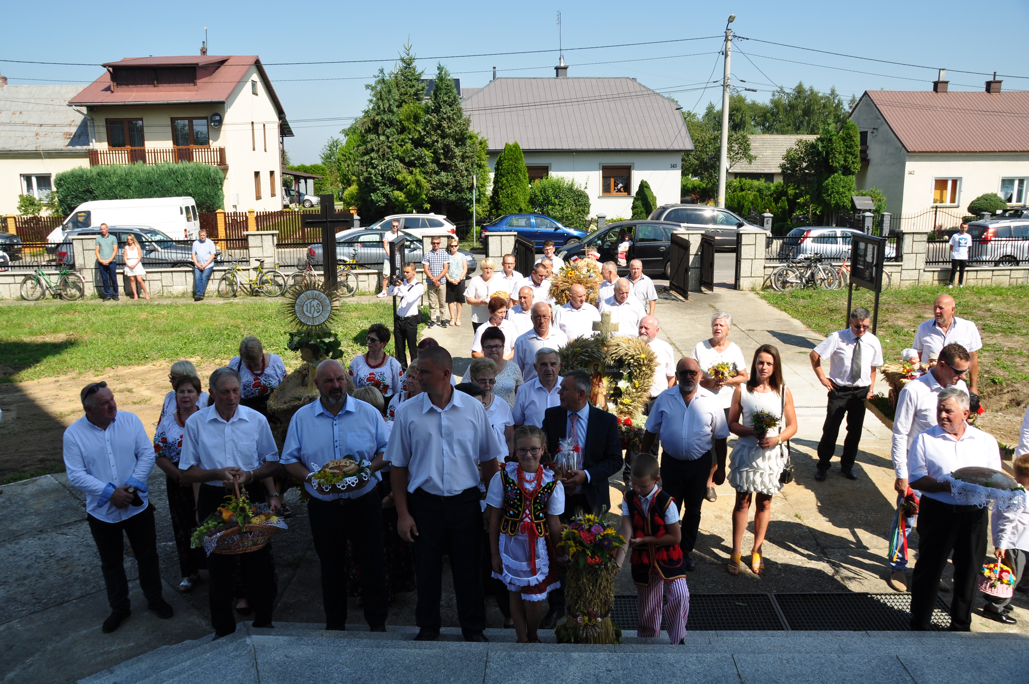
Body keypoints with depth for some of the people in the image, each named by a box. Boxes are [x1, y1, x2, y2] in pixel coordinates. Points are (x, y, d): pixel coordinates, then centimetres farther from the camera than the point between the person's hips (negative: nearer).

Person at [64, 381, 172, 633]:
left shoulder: (130, 420, -7)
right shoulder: (74, 434, -10)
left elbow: (147, 454, -8)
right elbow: (75, 475, -12)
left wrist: (133, 485, -19)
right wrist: (110, 493, -20)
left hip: (138, 506, 0)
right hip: (102, 512, 0)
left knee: (147, 556, 13)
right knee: (111, 563, 16)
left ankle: (155, 598, 33)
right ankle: (119, 607, 35)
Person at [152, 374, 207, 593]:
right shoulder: (166, 421, 2)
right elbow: (159, 455, 1)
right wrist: (179, 475, -11)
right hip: (178, 483, 3)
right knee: (183, 527, 12)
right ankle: (190, 572, 28)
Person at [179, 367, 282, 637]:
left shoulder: (257, 420, -2)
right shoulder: (195, 423, -4)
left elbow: (272, 463, 5)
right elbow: (186, 473, -1)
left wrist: (249, 475, -14)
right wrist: (218, 473, -17)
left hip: (252, 496, 0)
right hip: (213, 500, 0)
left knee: (258, 562, 7)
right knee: (219, 566, 11)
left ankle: (263, 620, 29)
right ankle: (223, 629, 30)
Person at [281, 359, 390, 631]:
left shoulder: (368, 412, -1)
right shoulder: (301, 417, 2)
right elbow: (290, 460, 4)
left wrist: (369, 468, -15)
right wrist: (310, 477, -14)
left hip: (364, 501, -1)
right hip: (323, 505, 1)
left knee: (372, 563, 6)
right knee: (331, 567, 15)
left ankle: (377, 621, 25)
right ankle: (334, 623, 33)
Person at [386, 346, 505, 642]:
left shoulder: (473, 408, -4)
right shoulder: (408, 412, -5)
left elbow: (488, 459, 4)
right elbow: (398, 465, 0)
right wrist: (402, 513, -2)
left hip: (465, 501, 0)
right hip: (425, 503, 0)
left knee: (469, 567, 12)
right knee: (427, 567, 13)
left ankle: (474, 627, 33)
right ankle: (427, 626, 36)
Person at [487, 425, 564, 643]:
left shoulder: (552, 482, -8)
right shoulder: (503, 476, -9)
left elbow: (554, 522, -1)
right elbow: (494, 518, -3)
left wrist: (559, 554, 2)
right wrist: (494, 553, -1)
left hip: (538, 545, 0)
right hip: (511, 543, 0)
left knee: (534, 596, 6)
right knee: (515, 592, 13)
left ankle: (533, 637, 33)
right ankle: (522, 639, 31)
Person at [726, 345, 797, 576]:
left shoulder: (783, 392, -2)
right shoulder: (742, 390, -4)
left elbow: (792, 426, 3)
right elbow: (732, 423, -1)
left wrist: (777, 438, -16)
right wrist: (752, 431, -18)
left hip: (771, 454, 1)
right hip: (746, 452, -1)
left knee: (764, 503, 11)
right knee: (742, 502, 6)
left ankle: (756, 551, 27)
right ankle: (736, 553, 16)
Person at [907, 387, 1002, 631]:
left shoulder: (986, 441, 8)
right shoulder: (925, 439, 1)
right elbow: (916, 479, -4)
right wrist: (947, 486, -20)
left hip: (974, 513, 2)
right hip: (937, 511, -2)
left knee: (969, 570, 12)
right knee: (929, 568, 5)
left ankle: (961, 625, 30)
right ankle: (919, 625, 18)